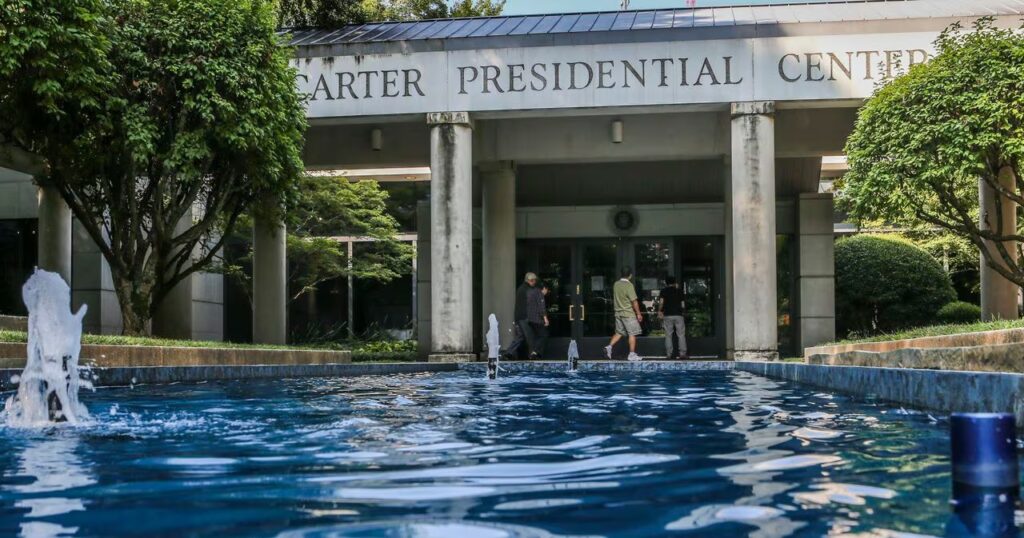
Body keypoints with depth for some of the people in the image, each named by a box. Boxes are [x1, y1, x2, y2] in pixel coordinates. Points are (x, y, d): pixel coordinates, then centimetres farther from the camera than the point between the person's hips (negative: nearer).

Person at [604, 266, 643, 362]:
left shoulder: (616, 284, 6)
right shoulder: (629, 285, -14)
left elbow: (613, 299, 15)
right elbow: (634, 301, -15)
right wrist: (638, 314, -10)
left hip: (618, 313, 6)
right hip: (628, 313, -6)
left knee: (619, 332, 15)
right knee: (632, 334, 1)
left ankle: (609, 346, -2)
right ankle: (632, 354, 0)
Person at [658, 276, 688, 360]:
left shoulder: (664, 291, 5)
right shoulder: (679, 291, 8)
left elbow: (661, 302, -7)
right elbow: (683, 305, 8)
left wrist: (659, 311, 7)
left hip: (667, 315, 0)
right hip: (678, 315, 0)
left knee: (668, 335, 4)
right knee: (681, 335, 2)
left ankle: (669, 354, 0)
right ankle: (682, 353, -4)